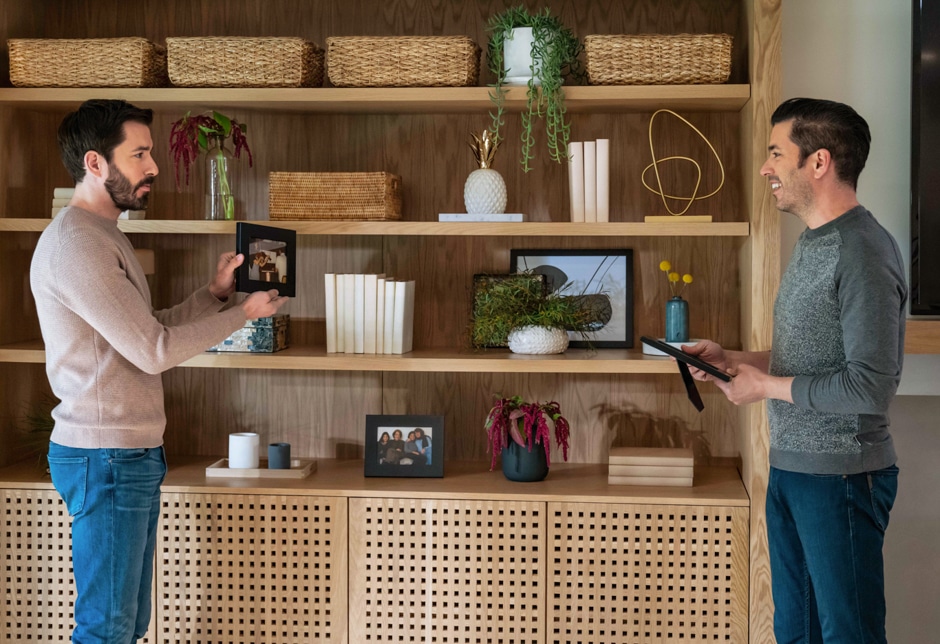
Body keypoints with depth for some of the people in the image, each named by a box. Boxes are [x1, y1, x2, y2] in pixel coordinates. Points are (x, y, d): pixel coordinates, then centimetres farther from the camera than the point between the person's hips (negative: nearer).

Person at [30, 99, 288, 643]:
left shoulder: (105, 236, 16)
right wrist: (243, 313, -8)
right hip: (106, 457, -10)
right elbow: (154, 350, -18)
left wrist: (216, 292, 7)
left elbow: (152, 330, 17)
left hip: (133, 454, 10)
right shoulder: (75, 244, -17)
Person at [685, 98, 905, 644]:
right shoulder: (813, 243, 12)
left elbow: (871, 385, -24)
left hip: (840, 476, -9)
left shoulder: (862, 251, -18)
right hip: (790, 468, 9)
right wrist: (731, 360, 8)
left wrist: (767, 386, -14)